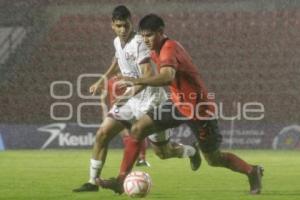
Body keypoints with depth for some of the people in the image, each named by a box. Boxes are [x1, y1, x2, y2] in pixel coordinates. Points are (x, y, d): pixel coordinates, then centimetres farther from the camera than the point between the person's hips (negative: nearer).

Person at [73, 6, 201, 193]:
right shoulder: (118, 42, 3)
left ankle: (191, 151, 35)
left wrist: (131, 93, -46)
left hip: (149, 99, -7)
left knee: (163, 152, 3)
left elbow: (148, 74, -34)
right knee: (102, 134, -6)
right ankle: (93, 181, 2)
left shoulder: (139, 43, -22)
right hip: (130, 98, 7)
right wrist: (103, 79, 19)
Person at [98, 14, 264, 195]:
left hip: (199, 108, -8)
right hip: (178, 103, 8)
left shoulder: (169, 49, -26)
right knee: (138, 129, -6)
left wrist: (136, 81, -51)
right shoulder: (156, 51, 3)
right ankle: (122, 181, -4)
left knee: (214, 159, 4)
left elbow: (167, 77, -45)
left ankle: (252, 172, 29)